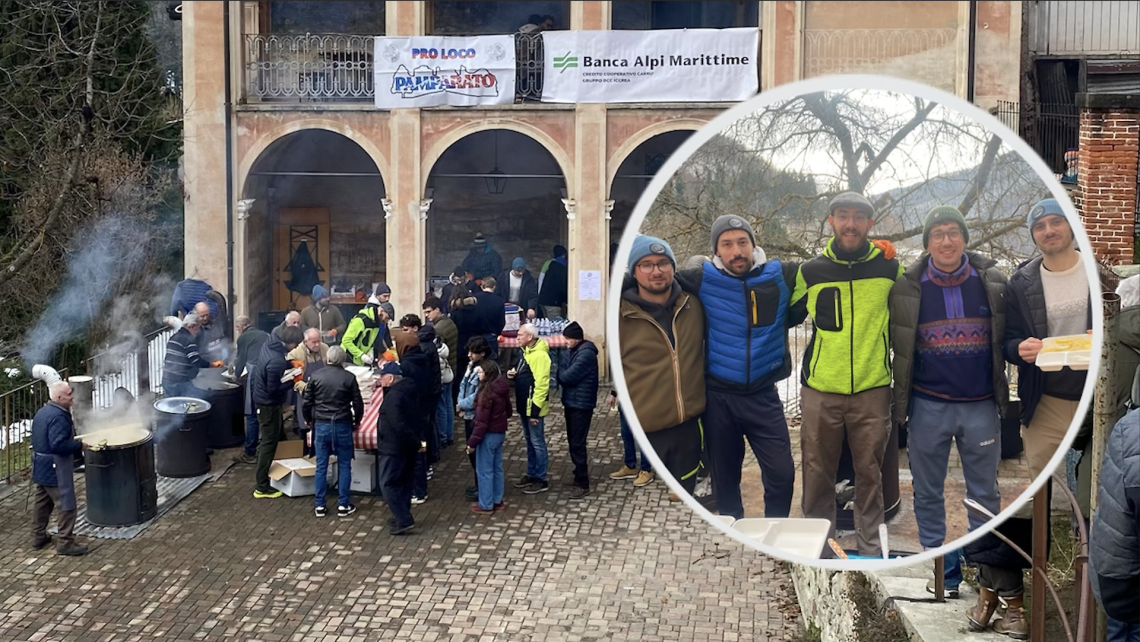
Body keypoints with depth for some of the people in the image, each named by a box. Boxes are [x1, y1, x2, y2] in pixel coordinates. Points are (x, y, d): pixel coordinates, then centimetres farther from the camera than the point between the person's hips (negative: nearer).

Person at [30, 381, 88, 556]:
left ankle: (38, 537, 29)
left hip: (40, 467, 10)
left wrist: (74, 442, 16)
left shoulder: (42, 412, 9)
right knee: (67, 505, -3)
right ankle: (66, 543, 1)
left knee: (42, 502, 20)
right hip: (55, 468, -10)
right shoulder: (58, 416, -23)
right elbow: (59, 445, -30)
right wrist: (79, 445, -16)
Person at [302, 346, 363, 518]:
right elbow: (358, 404, -2)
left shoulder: (316, 376, -2)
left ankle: (319, 505, 12)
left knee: (321, 467, 9)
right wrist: (357, 422, 16)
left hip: (321, 425, 1)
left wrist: (308, 420, 20)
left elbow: (306, 402, 1)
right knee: (344, 466, 8)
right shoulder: (349, 378, -5)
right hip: (343, 426, -1)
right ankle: (343, 505, 9)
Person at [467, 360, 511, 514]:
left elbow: (482, 421, -22)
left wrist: (472, 441, -17)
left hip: (489, 434, -9)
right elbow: (508, 411, 16)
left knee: (485, 470, 2)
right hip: (500, 432, 9)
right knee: (497, 468, 17)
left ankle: (486, 505, 10)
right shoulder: (501, 389, 4)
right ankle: (497, 500, 27)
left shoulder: (487, 392, -22)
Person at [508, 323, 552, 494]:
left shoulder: (540, 355, -20)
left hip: (534, 407, -10)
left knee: (537, 443, -2)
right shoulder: (527, 352, 11)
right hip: (524, 406, 10)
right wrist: (514, 375, 2)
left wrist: (535, 410, -23)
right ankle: (531, 474, 28)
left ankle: (541, 480, 5)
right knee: (530, 442, 18)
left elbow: (541, 385, -24)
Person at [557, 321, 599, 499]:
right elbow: (564, 375, 10)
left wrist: (560, 370, -3)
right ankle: (580, 473, 33)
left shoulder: (586, 354, -20)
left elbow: (567, 377, -22)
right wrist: (564, 399, -4)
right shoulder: (571, 351, 9)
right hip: (571, 402, 9)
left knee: (577, 443, -7)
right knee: (573, 441, 18)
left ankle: (583, 484, -2)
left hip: (581, 404, -9)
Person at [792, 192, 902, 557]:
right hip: (820, 390, 0)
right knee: (818, 472, 6)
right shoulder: (810, 272, 2)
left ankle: (870, 544, 20)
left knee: (870, 472, 7)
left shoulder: (890, 268, 2)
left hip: (873, 389, 0)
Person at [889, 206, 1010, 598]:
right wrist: (900, 401, 0)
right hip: (928, 406, 0)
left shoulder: (992, 282, 1)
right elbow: (897, 343, 3)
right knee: (928, 493, 7)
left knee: (985, 493, 8)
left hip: (981, 404, 1)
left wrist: (1002, 392, 1)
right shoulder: (907, 287, -2)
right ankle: (940, 569, 20)